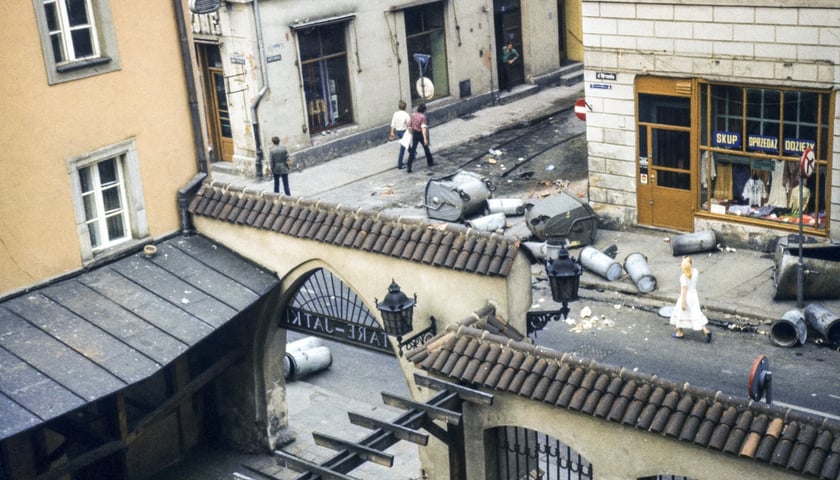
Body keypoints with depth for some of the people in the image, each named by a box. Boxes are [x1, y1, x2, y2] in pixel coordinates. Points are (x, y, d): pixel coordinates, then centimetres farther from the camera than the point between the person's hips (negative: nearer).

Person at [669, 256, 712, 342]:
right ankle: (706, 331, 1)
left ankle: (680, 333, 29)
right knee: (696, 314, 13)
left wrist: (683, 303, -15)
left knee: (681, 314, 15)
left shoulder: (683, 277, -26)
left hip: (686, 297, -6)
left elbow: (684, 290, -22)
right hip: (694, 295, 6)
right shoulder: (695, 271, -8)